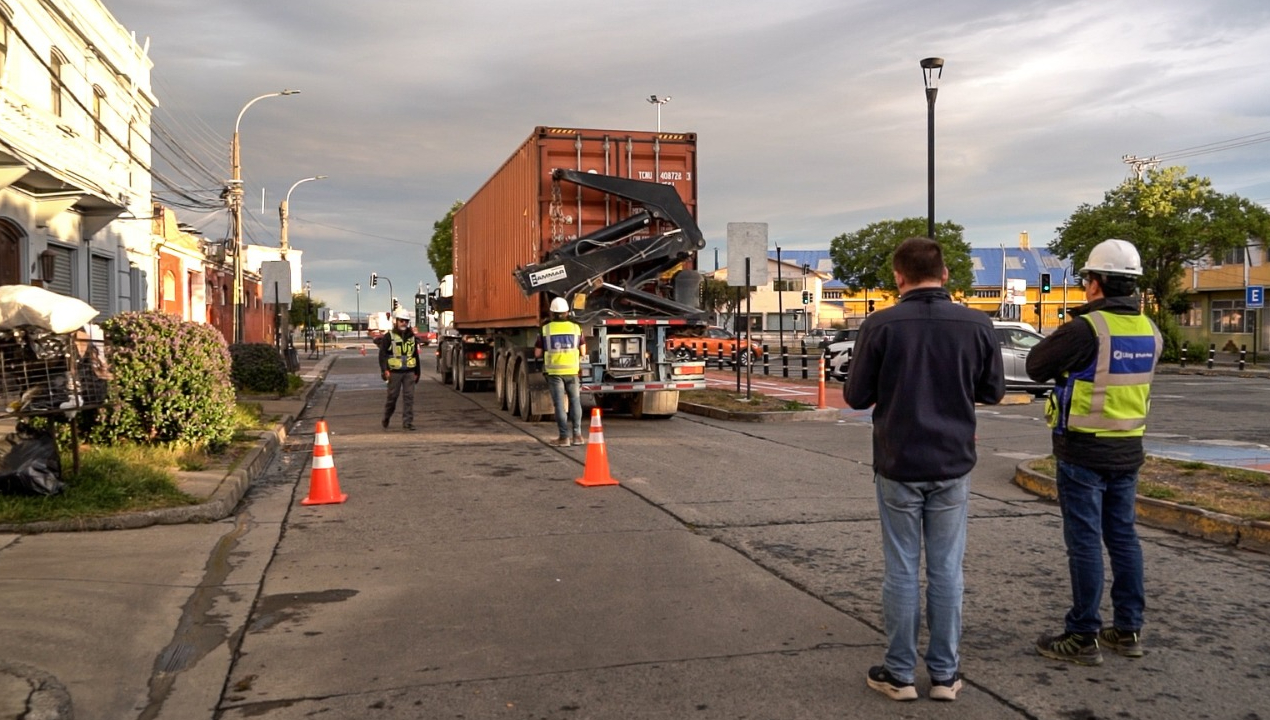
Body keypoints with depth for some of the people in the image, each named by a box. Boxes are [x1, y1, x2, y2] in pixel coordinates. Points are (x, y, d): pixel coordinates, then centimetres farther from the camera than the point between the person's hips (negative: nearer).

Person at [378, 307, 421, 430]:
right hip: (394, 372, -3)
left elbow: (416, 356, 18)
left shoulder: (412, 337, 12)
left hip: (409, 372, 3)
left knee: (409, 397, -1)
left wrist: (417, 373, 17)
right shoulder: (389, 337, -2)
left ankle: (407, 422, 2)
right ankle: (386, 419, 24)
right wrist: (384, 370, -15)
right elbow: (382, 354, -5)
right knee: (392, 396, 3)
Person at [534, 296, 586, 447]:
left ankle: (564, 437, 0)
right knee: (575, 401, 13)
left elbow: (537, 353, 2)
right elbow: (583, 351, 8)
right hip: (572, 370, 1)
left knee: (559, 403, 2)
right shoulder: (575, 328, 2)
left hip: (554, 371, -1)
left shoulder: (546, 329, -3)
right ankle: (577, 435, 11)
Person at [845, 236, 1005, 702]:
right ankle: (945, 673, 19)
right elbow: (993, 391, 6)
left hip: (898, 466, -2)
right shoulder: (976, 325, -4)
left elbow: (857, 396, -6)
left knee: (901, 570, 7)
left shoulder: (881, 326, -11)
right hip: (952, 465, 2)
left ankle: (899, 673, 15)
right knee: (946, 571, 11)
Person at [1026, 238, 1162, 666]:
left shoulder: (1086, 328, -19)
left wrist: (1072, 329, 3)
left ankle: (1083, 638, 7)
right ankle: (1128, 630, 24)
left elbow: (1036, 366, -10)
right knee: (1123, 537, 15)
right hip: (1127, 452, 7)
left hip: (1083, 453, -7)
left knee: (1085, 542, 0)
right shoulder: (1150, 332, 3)